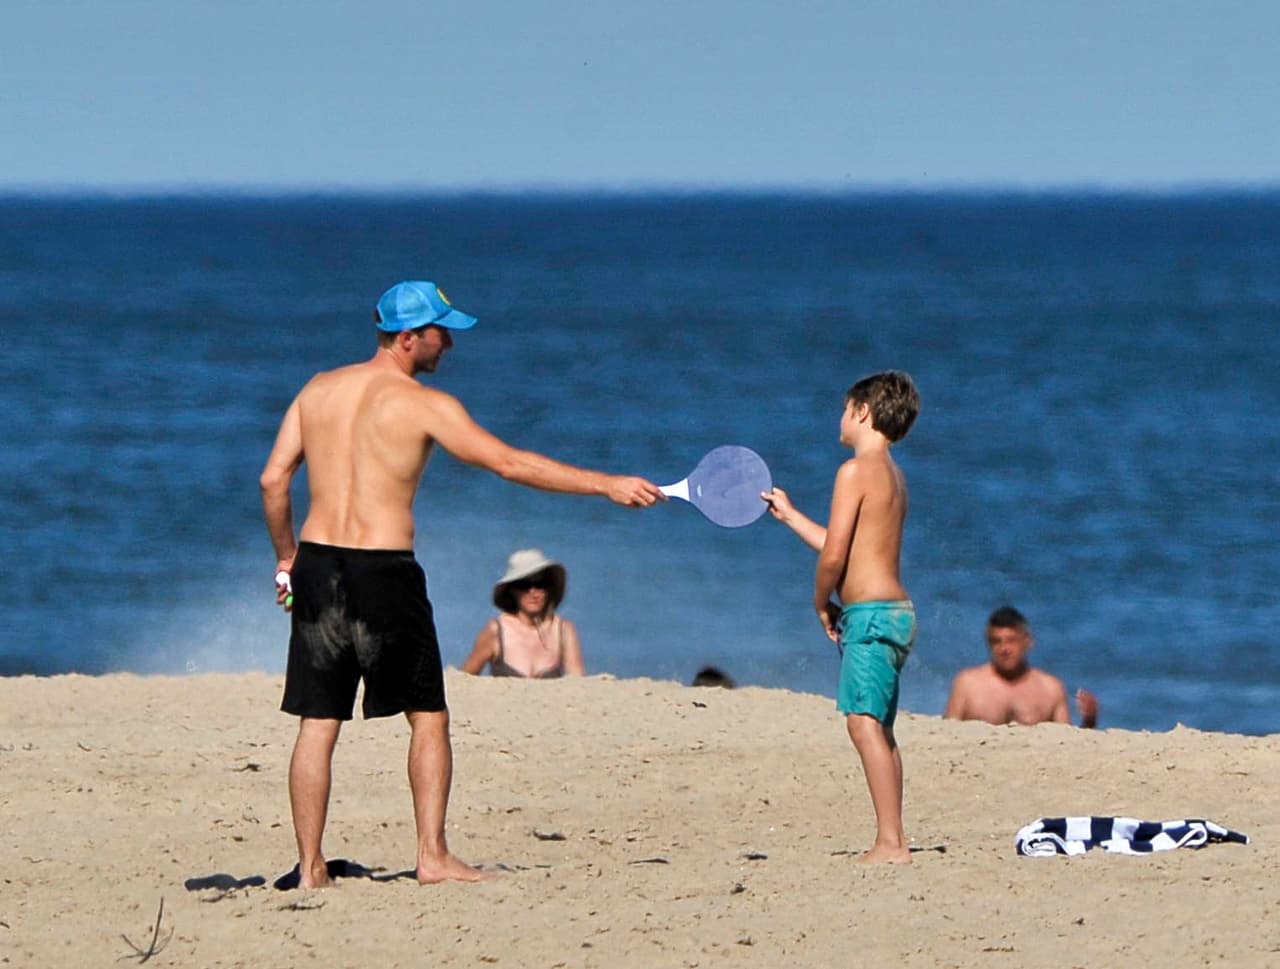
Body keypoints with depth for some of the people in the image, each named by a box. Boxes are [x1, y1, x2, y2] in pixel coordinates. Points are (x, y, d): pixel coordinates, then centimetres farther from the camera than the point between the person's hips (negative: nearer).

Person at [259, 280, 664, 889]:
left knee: (317, 724, 7)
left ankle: (310, 867, 4)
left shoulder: (318, 391, 9)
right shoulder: (424, 405, -7)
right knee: (428, 717, 9)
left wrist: (286, 558, 19)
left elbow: (273, 479, 7)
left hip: (317, 564, 5)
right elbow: (510, 464, -10)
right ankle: (432, 856, 4)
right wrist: (608, 485, -6)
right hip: (385, 570, -5)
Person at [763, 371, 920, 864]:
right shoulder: (891, 474, 18)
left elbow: (833, 556, -16)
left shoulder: (856, 471, -11)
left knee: (864, 722, -14)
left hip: (869, 613, -10)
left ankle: (890, 842, -21)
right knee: (878, 728, 13)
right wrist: (789, 516, 36)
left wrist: (822, 603, 2)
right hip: (895, 610, 10)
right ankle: (893, 841, 13)